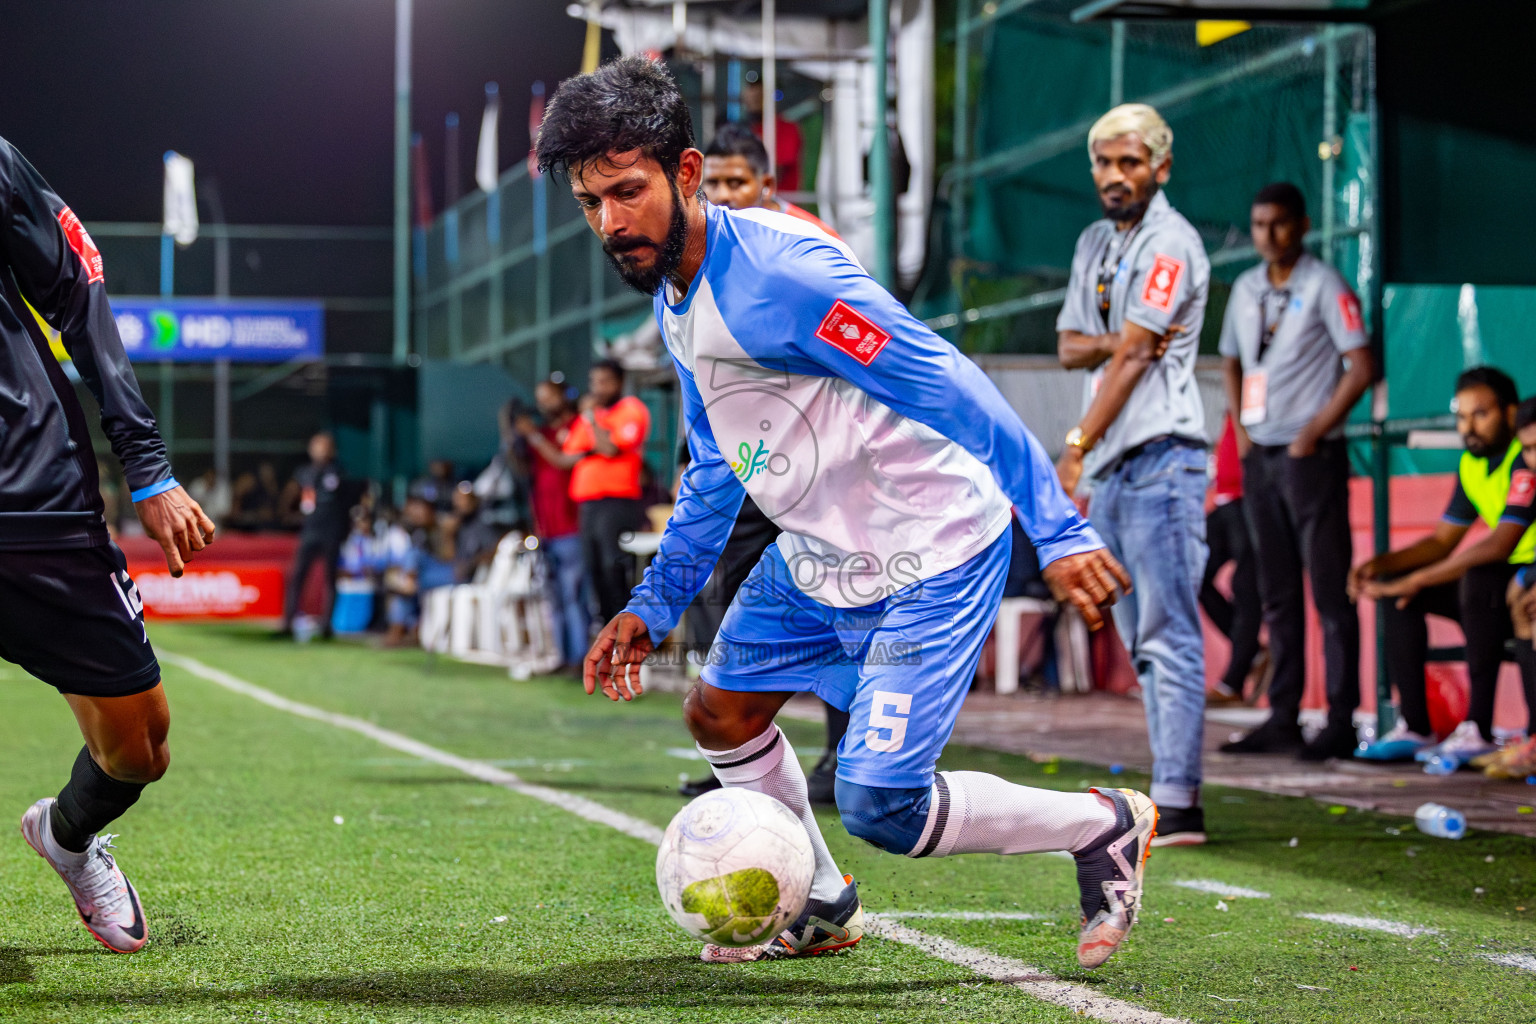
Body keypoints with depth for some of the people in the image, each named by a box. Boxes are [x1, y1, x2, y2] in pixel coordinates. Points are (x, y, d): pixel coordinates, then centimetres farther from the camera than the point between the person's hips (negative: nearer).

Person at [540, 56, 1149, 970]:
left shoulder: (781, 273, -28)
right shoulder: (674, 300, 4)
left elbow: (951, 390, -29)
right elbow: (716, 474, 18)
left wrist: (1060, 532, -31)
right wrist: (654, 606, 14)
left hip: (933, 555, -9)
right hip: (819, 555, 9)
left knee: (878, 805, -15)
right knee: (721, 713, 17)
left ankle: (1103, 827, 7)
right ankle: (820, 909, 38)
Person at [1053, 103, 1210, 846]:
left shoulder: (1171, 245, -8)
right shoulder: (1095, 243, 19)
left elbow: (1131, 356, -13)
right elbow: (1068, 346, 12)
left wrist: (1074, 449, -14)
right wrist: (1118, 343, -9)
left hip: (1160, 458, -9)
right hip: (1109, 469, 9)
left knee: (1169, 635, -13)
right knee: (1142, 642, 9)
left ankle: (1178, 804, -17)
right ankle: (1169, 799, 11)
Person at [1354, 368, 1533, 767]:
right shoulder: (1472, 466, 9)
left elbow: (1499, 545, -30)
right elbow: (1442, 541, 15)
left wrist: (1418, 580, -28)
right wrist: (1379, 565, -3)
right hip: (1500, 585, 9)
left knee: (1480, 578, -38)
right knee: (1392, 586, 2)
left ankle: (1477, 731, -34)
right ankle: (1415, 727, -3)